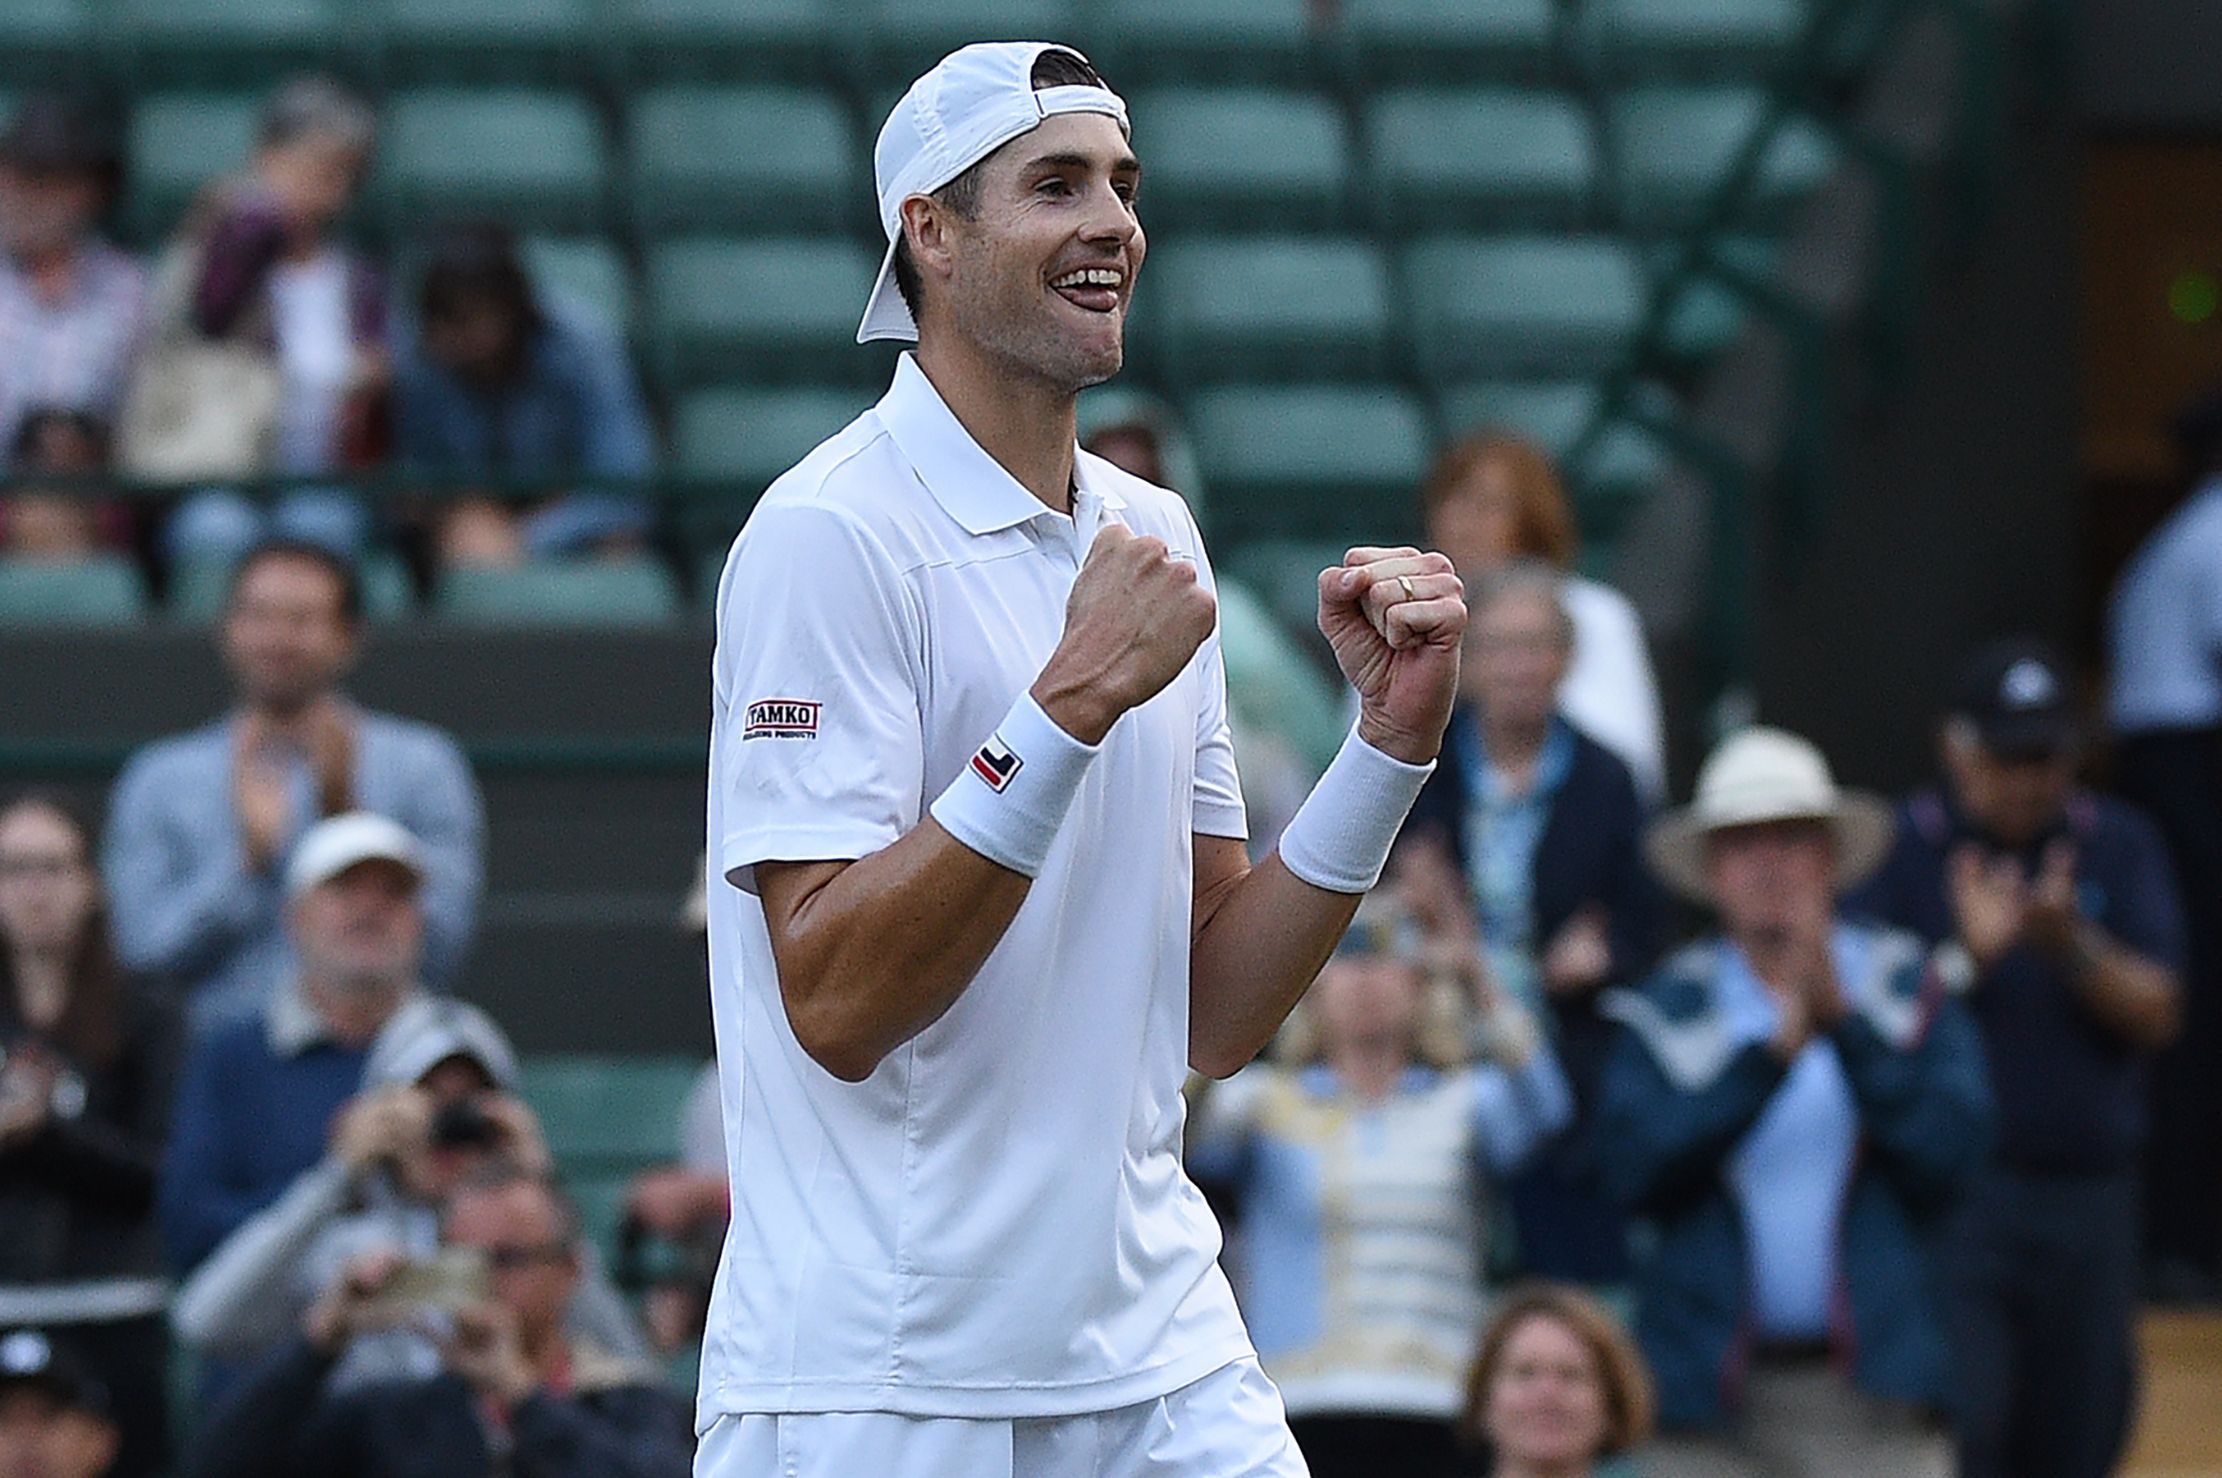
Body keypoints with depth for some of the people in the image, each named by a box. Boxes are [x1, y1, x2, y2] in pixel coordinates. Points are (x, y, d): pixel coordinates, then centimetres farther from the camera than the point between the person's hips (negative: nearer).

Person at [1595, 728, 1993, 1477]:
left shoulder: (1903, 986, 8)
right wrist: (1773, 1052, -14)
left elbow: (1953, 1148, -6)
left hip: (1873, 1394, -1)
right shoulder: (1670, 1007, 8)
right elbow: (1632, 1165, -8)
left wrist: (1845, 1020, -12)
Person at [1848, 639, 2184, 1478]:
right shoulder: (1904, 850, -1)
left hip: (2089, 1189, 3)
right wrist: (1967, 956, -21)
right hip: (1952, 1189, -3)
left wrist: (2073, 946, -17)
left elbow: (2155, 1015, 0)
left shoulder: (2120, 846, 8)